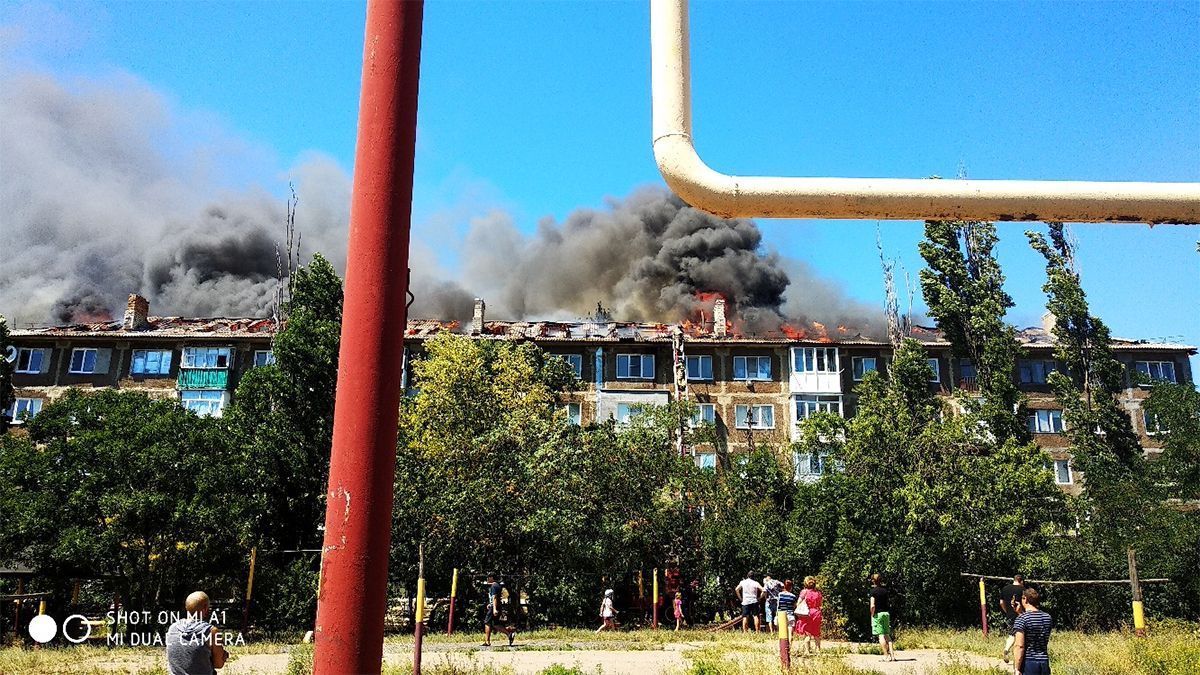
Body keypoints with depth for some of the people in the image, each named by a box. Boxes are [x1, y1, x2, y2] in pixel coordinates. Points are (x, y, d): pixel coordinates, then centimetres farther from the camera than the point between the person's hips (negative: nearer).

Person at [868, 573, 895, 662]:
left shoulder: (873, 591, -9)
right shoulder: (885, 590, 8)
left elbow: (872, 606, -16)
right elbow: (889, 603, 12)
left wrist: (872, 615, -6)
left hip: (877, 614, -6)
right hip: (886, 613, 6)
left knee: (881, 635, -2)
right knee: (887, 635, 12)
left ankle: (886, 656, -4)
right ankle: (892, 654, 7)